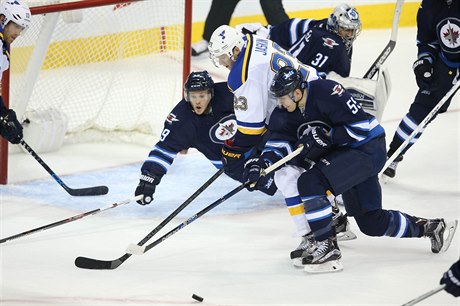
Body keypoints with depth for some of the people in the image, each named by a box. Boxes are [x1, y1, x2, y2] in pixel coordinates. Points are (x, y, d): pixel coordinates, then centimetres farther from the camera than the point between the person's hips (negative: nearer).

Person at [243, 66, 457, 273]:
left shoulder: (326, 93, -25)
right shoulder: (286, 113, -2)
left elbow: (361, 126, -24)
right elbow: (279, 141, -7)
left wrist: (325, 136, -28)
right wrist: (261, 163, -24)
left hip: (369, 150, -9)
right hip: (341, 154, 9)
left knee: (310, 182, -26)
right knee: (371, 223, 13)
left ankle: (328, 248, -19)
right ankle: (429, 227, 33)